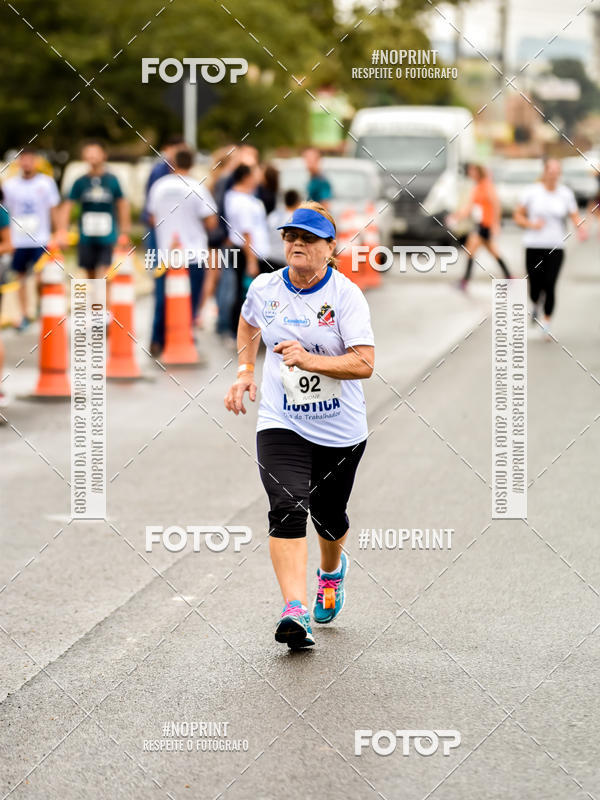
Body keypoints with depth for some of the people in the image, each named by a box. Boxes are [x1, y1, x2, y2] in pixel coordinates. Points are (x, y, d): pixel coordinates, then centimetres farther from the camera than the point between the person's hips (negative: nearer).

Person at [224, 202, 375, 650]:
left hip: (341, 430, -1)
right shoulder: (265, 288, -1)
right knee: (288, 508, -20)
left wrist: (309, 360, -30)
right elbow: (249, 322, 24)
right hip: (281, 424, 1)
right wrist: (246, 371, 14)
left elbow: (365, 363, -20)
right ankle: (295, 612, -29)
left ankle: (333, 569, 51)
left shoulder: (346, 295, -12)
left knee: (329, 514, 15)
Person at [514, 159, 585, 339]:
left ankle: (547, 324, 4)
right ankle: (535, 305, 38)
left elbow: (575, 216, -2)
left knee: (550, 286, -9)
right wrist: (531, 224, -13)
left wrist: (581, 228, -24)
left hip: (556, 248, 0)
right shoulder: (532, 192, 0)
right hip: (534, 246, 0)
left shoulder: (566, 194, 2)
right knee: (535, 286, 2)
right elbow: (518, 215, 6)